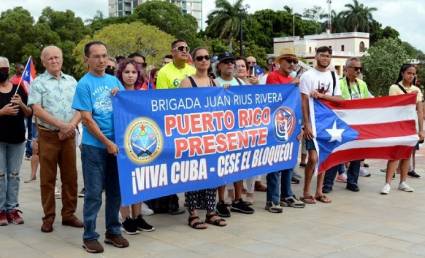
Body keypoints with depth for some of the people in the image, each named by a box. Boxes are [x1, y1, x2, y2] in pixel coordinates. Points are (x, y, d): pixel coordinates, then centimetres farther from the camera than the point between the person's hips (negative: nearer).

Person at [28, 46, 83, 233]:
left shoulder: (71, 81, 10)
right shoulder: (38, 83, 0)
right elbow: (37, 110, -11)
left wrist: (71, 125, -11)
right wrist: (61, 125, -17)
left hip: (69, 135, 3)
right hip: (48, 135, -3)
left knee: (70, 177, 7)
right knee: (48, 178, 3)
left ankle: (69, 214, 17)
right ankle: (48, 217, 11)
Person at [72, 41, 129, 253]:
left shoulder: (114, 80, 9)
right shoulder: (84, 84, -6)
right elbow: (87, 118, -11)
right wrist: (107, 143, -13)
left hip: (116, 144, 5)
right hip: (94, 146, -5)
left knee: (115, 190, 11)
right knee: (94, 193, 2)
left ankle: (113, 231, 24)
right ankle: (89, 236, 12)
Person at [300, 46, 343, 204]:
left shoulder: (333, 76, 10)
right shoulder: (307, 75, -4)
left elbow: (339, 99, 3)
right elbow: (304, 101, -8)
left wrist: (321, 95, -13)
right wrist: (307, 124, -14)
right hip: (313, 122, -5)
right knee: (313, 157, -9)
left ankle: (319, 191, 17)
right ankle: (306, 192, 3)